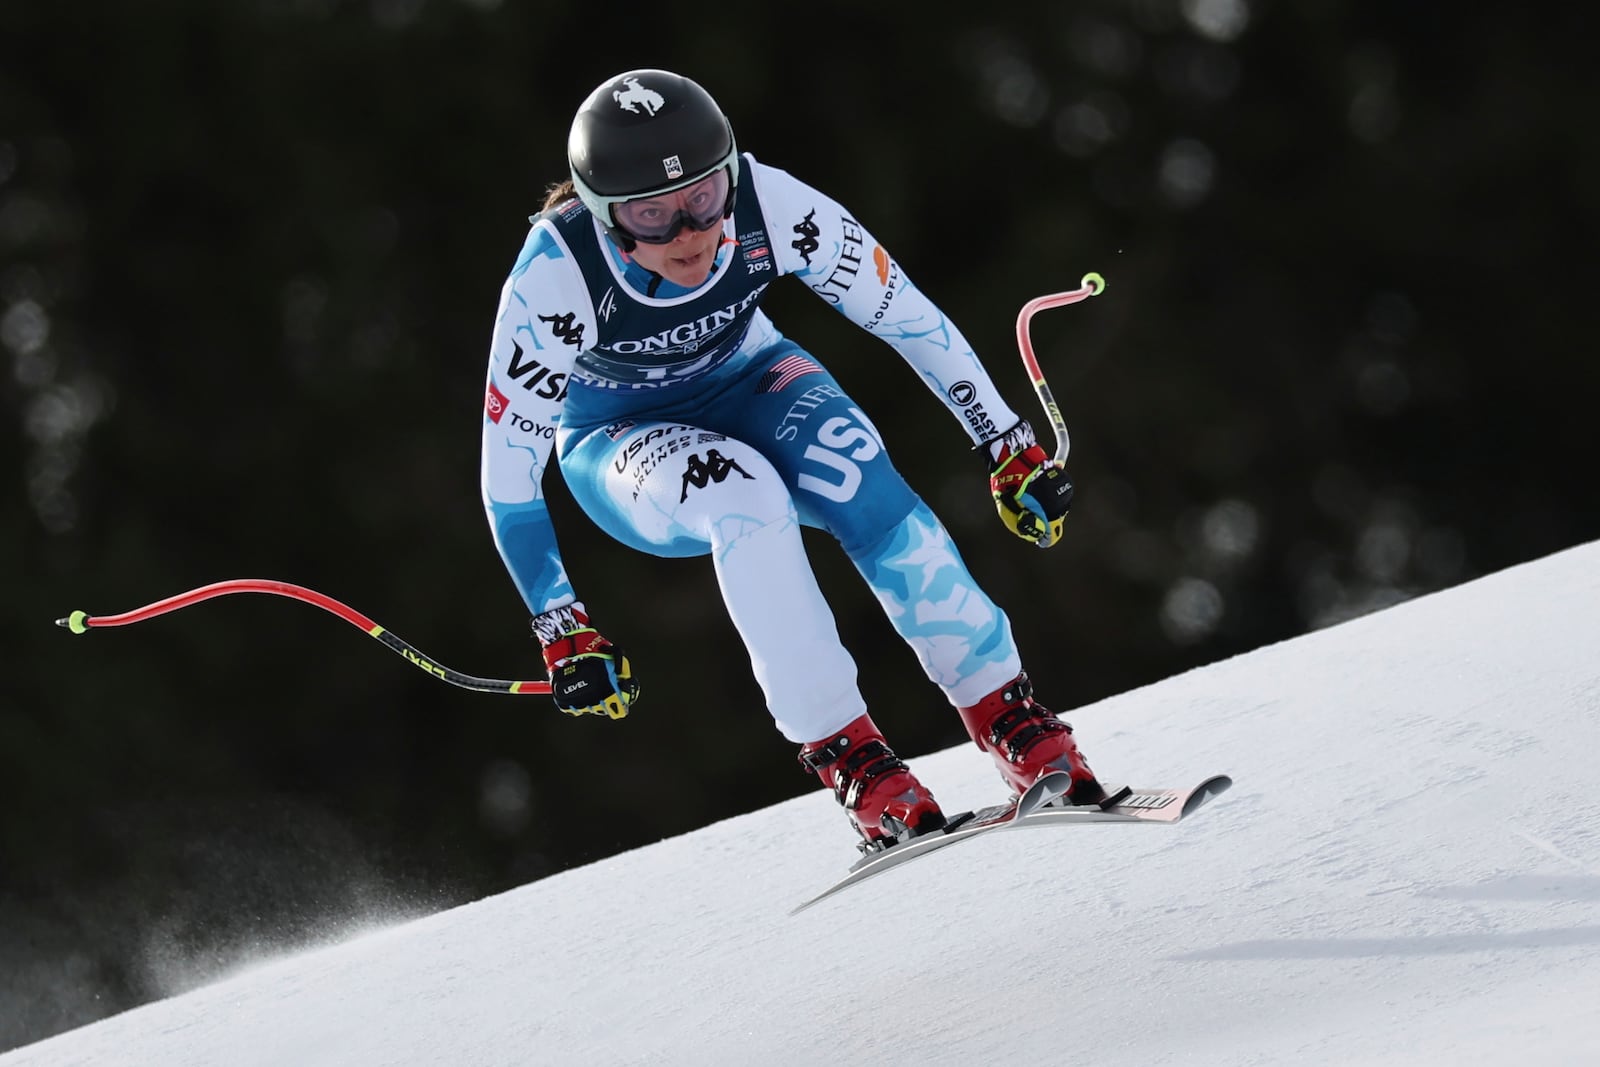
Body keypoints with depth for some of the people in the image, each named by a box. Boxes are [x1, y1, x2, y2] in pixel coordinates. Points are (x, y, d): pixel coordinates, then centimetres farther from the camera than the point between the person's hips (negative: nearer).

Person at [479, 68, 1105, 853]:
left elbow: (910, 319, -16)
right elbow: (508, 470, -23)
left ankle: (1019, 730, -22)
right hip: (617, 435, -2)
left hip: (746, 382, 2)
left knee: (860, 487, -30)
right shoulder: (554, 278, -33)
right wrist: (563, 633, -22)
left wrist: (1013, 451, -11)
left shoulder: (768, 208, -29)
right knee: (743, 497, -35)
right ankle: (849, 759, -30)